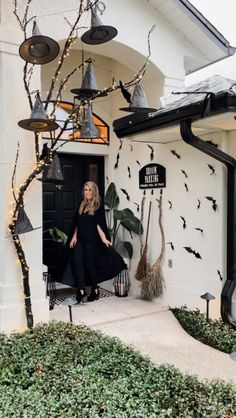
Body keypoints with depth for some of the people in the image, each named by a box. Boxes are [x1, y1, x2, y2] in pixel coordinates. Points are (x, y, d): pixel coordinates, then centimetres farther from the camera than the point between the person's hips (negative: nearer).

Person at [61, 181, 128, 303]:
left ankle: (95, 289, 19)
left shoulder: (98, 206, -3)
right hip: (80, 239, 5)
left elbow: (100, 224, -9)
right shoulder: (81, 205, 12)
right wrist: (74, 236, 9)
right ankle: (81, 289, 2)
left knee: (90, 263, 1)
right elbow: (76, 222, 15)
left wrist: (104, 238, -20)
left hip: (92, 240, -5)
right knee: (76, 262, -4)